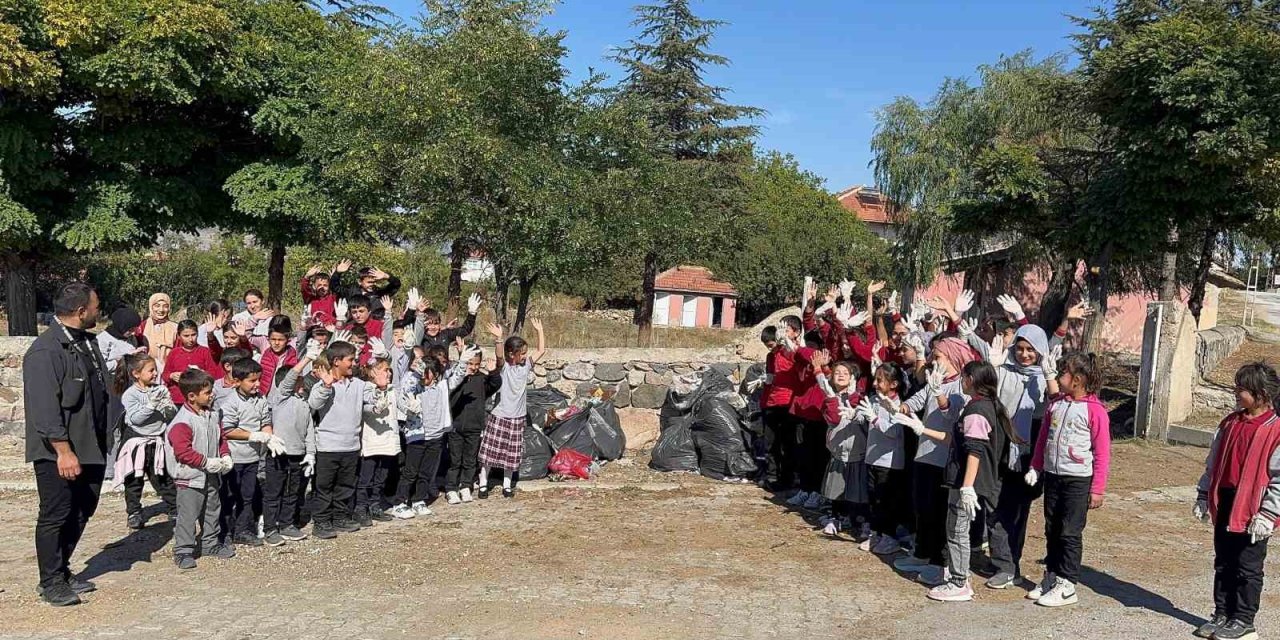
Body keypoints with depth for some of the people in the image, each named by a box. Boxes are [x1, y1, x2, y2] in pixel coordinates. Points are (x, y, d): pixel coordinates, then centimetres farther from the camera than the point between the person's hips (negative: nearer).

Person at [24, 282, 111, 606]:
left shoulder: (88, 343, 11)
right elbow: (45, 408, -22)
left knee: (81, 512, 16)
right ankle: (51, 583, 15)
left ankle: (63, 571, 30)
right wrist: (63, 451, -23)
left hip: (91, 448, 8)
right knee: (55, 517, 3)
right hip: (59, 454, -8)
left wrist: (104, 442, 18)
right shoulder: (45, 351, -17)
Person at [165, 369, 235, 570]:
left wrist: (225, 456, 2)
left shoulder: (212, 416, 7)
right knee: (188, 515, -3)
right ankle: (183, 551, 6)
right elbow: (183, 451, -25)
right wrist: (206, 462, -23)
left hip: (211, 476, 8)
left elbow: (221, 438, 17)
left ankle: (210, 543, 32)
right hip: (190, 478, -8)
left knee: (212, 511, 18)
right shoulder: (182, 422, -20)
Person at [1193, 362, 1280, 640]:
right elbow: (1213, 463, 13)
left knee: (1248, 569, 6)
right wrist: (1203, 496, 12)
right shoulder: (1230, 423, 6)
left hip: (1252, 513, -6)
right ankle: (1222, 615, 25)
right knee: (1223, 565, 14)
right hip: (1224, 505, 6)